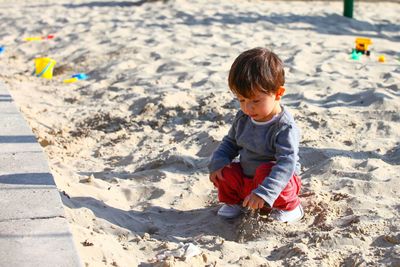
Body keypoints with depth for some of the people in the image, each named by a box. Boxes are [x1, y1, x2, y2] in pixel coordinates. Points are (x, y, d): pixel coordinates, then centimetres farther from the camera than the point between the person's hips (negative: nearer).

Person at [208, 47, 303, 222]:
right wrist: (217, 163, -9)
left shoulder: (285, 127, -27)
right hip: (245, 179, 6)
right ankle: (233, 201, 16)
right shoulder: (243, 118, -4)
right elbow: (230, 142, 12)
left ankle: (290, 207, -8)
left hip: (282, 180, -6)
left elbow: (287, 163, -35)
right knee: (224, 171, -13)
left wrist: (263, 192, -46)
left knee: (266, 171, -35)